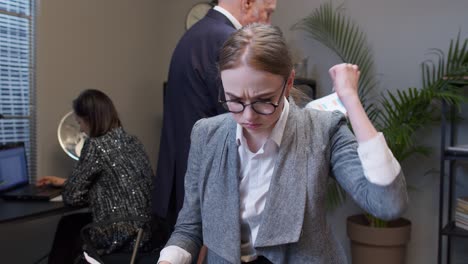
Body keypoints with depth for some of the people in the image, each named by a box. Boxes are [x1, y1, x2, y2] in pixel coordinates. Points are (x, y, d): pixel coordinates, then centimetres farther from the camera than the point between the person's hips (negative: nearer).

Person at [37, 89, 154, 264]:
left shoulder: (96, 145, -14)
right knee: (70, 222, 26)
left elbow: (71, 196, -10)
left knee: (67, 227, 23)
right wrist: (64, 182, 28)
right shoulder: (132, 142, 9)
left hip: (116, 238, -7)